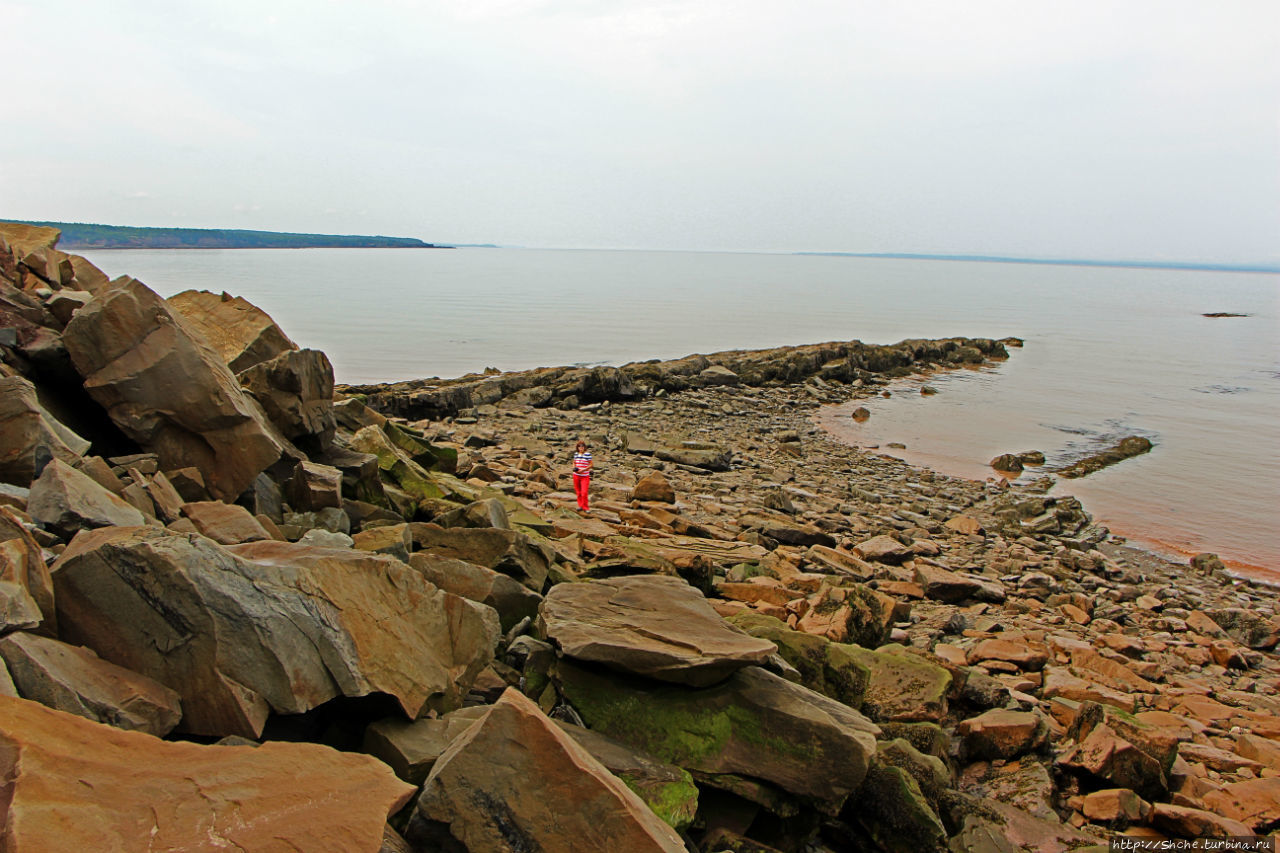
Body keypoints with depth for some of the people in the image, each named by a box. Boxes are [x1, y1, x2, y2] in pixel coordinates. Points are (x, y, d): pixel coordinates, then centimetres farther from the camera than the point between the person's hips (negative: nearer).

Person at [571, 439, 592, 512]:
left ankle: (584, 507, 3)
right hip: (576, 475, 4)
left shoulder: (587, 454, -9)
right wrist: (574, 468, -4)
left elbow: (591, 465, -6)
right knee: (578, 492, 11)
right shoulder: (576, 454, 5)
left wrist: (583, 470, -17)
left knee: (584, 492, -10)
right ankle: (580, 505, 26)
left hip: (585, 476, -4)